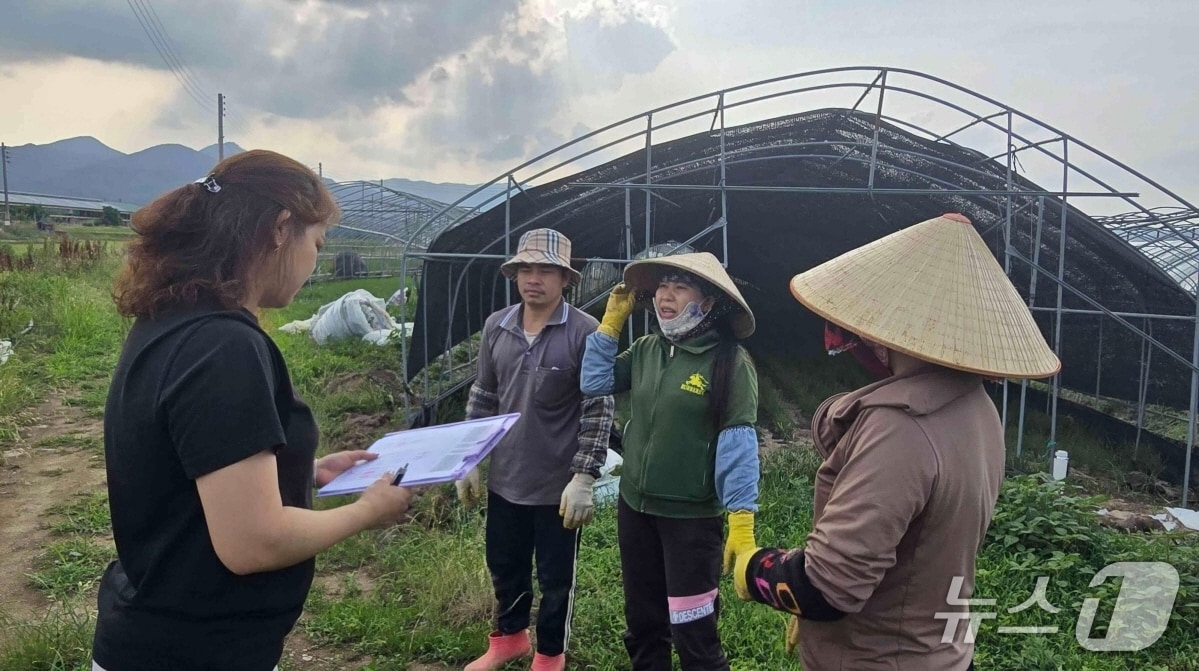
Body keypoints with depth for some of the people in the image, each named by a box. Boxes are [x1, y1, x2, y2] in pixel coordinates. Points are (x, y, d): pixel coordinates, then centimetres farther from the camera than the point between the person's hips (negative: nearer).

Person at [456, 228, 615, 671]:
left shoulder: (585, 332, -15)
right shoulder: (496, 327, 1)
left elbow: (598, 411, -14)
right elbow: (482, 397, 10)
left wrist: (584, 477, -16)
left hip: (558, 484, -5)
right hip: (505, 479, 5)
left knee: (555, 577, 13)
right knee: (504, 566, 22)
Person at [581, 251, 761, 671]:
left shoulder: (730, 361, -15)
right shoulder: (646, 349, 3)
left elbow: (737, 443, -17)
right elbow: (594, 383, 8)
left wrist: (741, 522, -21)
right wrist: (611, 322, 2)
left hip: (692, 517, -6)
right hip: (634, 507, 6)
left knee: (693, 633, 3)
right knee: (642, 622, 21)